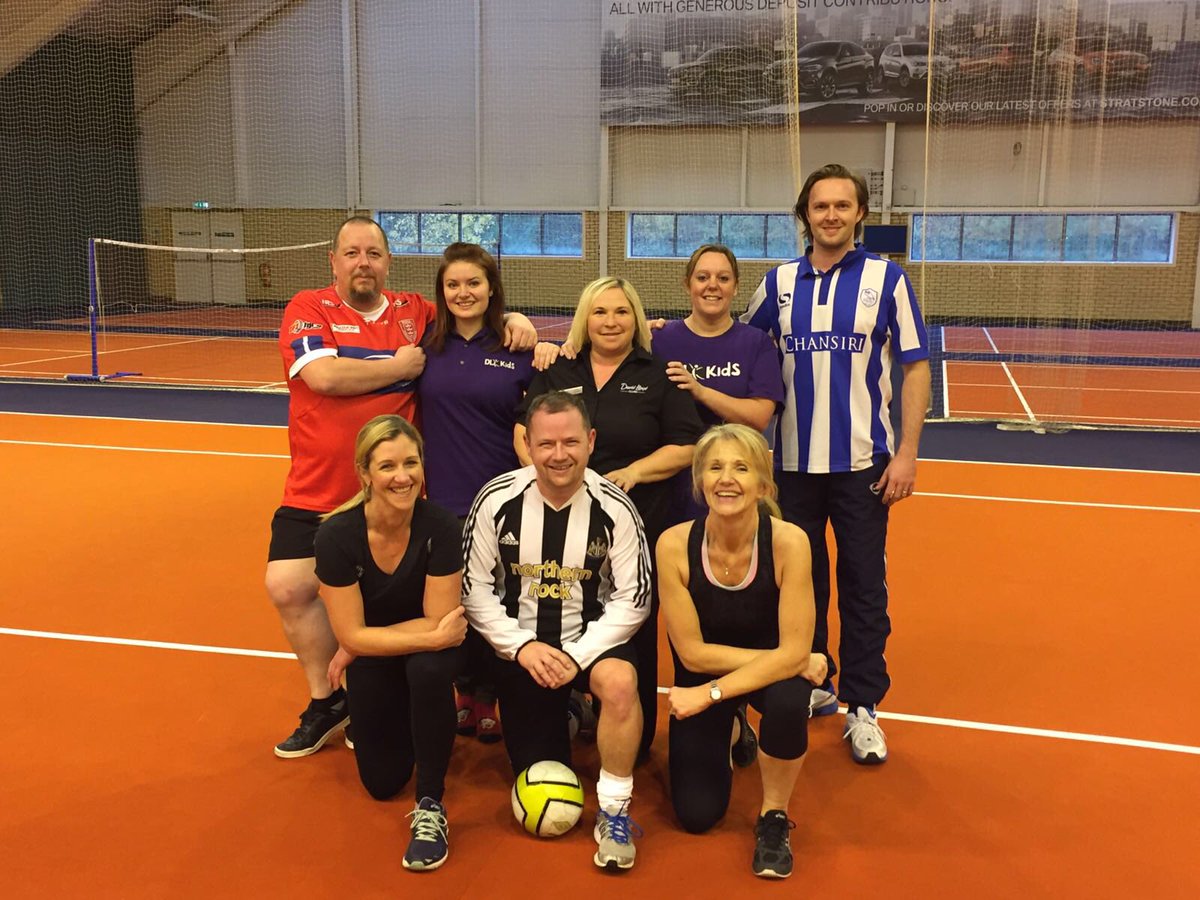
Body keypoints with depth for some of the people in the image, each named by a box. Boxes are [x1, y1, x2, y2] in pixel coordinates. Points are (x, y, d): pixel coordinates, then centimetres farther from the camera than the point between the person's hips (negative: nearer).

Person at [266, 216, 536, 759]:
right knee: (287, 588, -6)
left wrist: (516, 321, -8)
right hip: (316, 495, -1)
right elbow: (324, 375, -21)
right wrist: (403, 366, -13)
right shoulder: (307, 309, -4)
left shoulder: (416, 313, 4)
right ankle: (326, 701, 17)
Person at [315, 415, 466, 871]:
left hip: (429, 649, -1)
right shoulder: (337, 534, -24)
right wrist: (433, 637, -29)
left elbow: (436, 622, -22)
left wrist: (357, 647, -19)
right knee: (383, 781, 2)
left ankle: (430, 806, -17)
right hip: (372, 656, 1)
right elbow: (352, 635, -21)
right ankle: (387, 716, 37)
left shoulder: (440, 526, -27)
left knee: (428, 668, -37)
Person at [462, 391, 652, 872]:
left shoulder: (614, 508, -15)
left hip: (591, 640, -1)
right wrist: (521, 646, -18)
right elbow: (475, 589, -6)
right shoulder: (497, 499, -13)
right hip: (520, 648, 1)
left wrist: (579, 656, -21)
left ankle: (614, 812, -14)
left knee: (621, 683, -36)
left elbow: (632, 600, -11)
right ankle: (559, 715, 41)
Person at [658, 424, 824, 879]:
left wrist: (713, 692, -28)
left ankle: (774, 816, -6)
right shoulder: (674, 544, -25)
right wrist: (778, 660, -21)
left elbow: (794, 651, -25)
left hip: (772, 666, -1)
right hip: (703, 673, 1)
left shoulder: (788, 542, -27)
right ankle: (729, 731, 30)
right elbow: (692, 652, -18)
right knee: (696, 814, -3)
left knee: (787, 701, -36)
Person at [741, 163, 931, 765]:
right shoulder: (779, 282, 5)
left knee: (864, 588, 3)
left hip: (862, 463, -2)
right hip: (793, 461, 3)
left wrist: (906, 454, -8)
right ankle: (810, 687, 29)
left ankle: (862, 709, 15)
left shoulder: (887, 280, -2)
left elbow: (915, 369, -2)